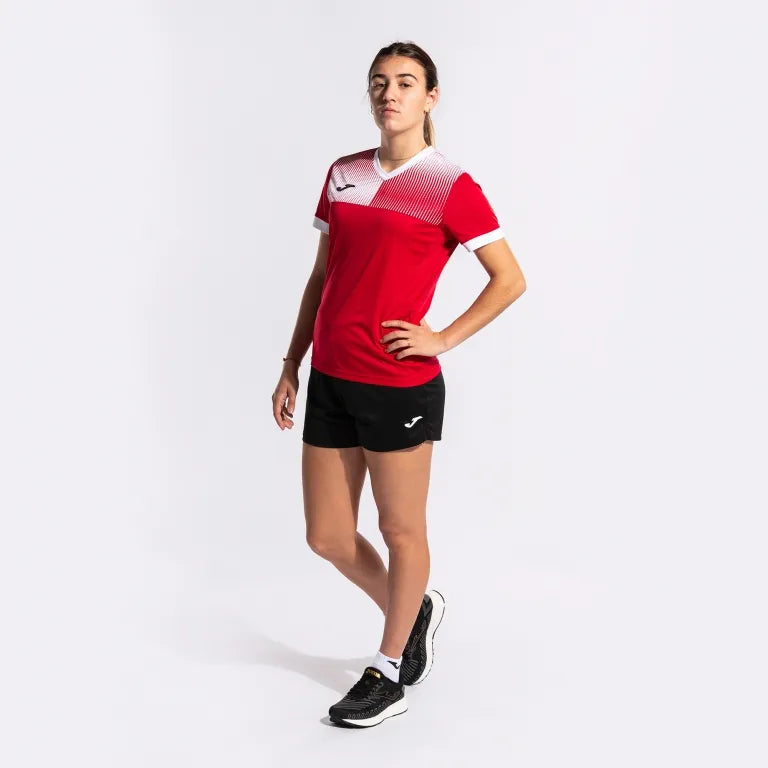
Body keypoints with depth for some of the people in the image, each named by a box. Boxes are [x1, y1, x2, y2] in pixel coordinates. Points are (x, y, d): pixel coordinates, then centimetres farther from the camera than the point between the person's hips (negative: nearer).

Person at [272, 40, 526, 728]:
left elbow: (510, 279, -4)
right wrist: (292, 364, 13)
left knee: (401, 530, 9)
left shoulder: (450, 186, -6)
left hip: (400, 384, -6)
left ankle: (389, 672, 28)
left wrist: (443, 339, -10)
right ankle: (416, 611, 38)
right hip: (331, 381, 6)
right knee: (327, 536, 12)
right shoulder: (343, 175, 10)